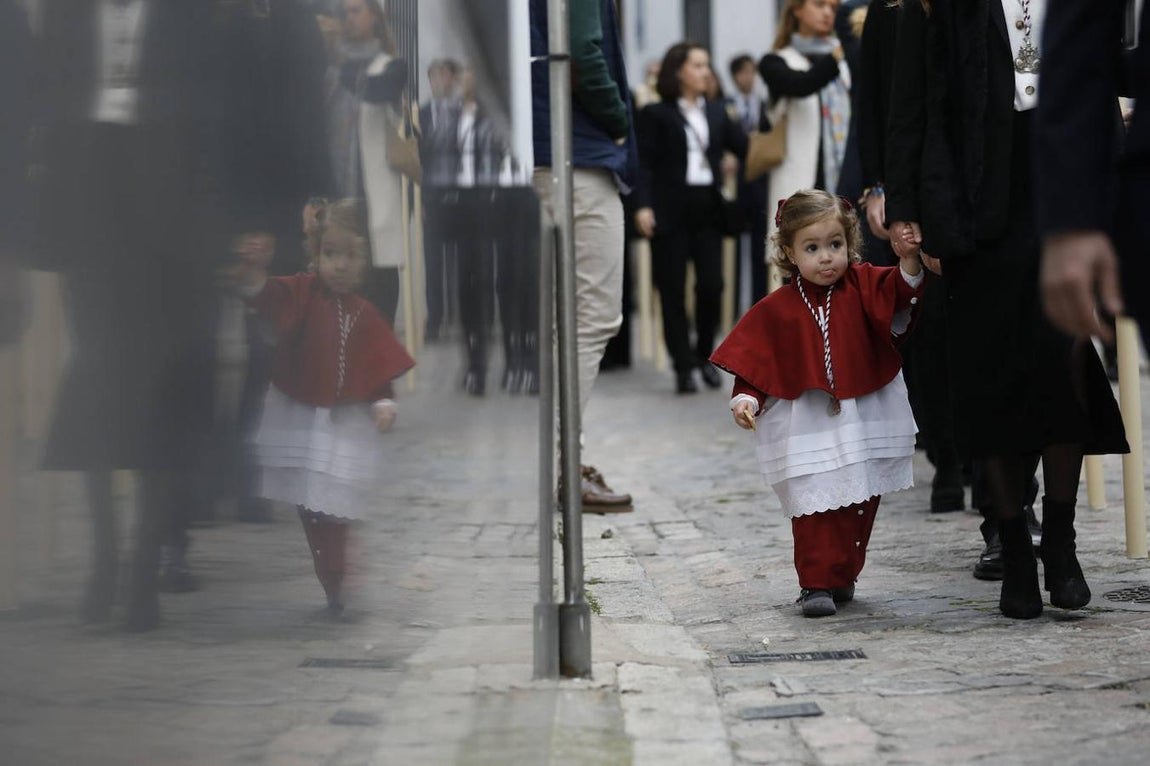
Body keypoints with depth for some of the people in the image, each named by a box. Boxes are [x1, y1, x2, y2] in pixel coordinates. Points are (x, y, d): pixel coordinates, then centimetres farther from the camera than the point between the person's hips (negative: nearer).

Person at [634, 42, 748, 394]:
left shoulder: (716, 111, 15)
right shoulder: (656, 114, -1)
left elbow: (744, 147, 11)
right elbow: (645, 164, -6)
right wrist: (643, 205, -17)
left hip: (708, 207, 4)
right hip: (671, 210, -4)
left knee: (711, 285, -3)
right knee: (673, 289, -2)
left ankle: (705, 355, 17)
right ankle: (684, 366, 4)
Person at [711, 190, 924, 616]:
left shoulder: (862, 286, 0)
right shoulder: (776, 310, -4)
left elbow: (899, 289, -16)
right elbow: (754, 359, -1)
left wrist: (910, 259, -35)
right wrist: (745, 399, -15)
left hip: (864, 420, 2)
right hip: (807, 429, -2)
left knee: (859, 508, 11)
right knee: (814, 507, -10)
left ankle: (842, 577, 25)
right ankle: (816, 583, -5)